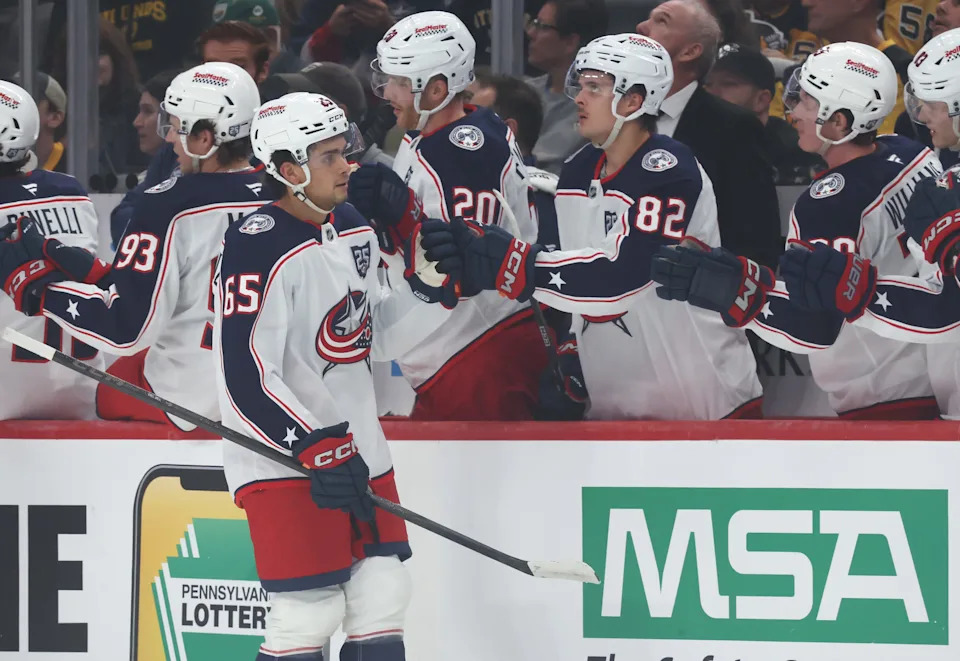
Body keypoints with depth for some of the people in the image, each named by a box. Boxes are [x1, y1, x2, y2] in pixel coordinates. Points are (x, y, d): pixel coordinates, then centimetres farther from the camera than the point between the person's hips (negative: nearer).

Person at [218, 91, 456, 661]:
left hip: (356, 447, 8)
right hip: (283, 458, -8)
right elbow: (246, 378, -23)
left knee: (382, 599, 9)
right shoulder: (258, 249, -19)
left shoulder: (354, 229, 9)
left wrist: (428, 285, 1)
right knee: (309, 613, -11)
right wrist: (316, 448, -27)